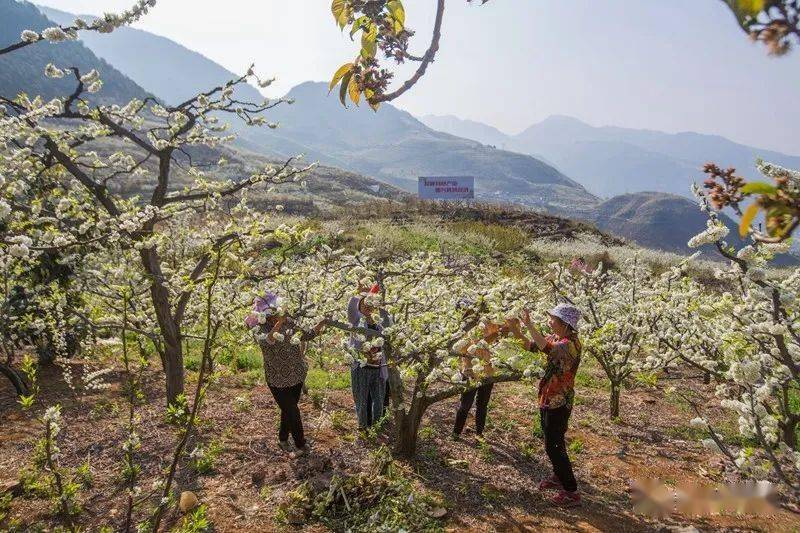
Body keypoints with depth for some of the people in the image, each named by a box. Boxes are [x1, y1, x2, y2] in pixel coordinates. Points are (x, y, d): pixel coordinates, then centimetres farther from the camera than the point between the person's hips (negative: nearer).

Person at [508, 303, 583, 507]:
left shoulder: (571, 343, -24)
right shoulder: (556, 338, 3)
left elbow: (547, 348, -43)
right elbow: (533, 345, 12)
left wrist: (529, 324, -41)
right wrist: (517, 332, -5)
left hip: (559, 403, -9)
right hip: (548, 399, 9)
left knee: (554, 446, -2)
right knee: (553, 442, 23)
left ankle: (571, 492, 9)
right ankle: (558, 477, 41)